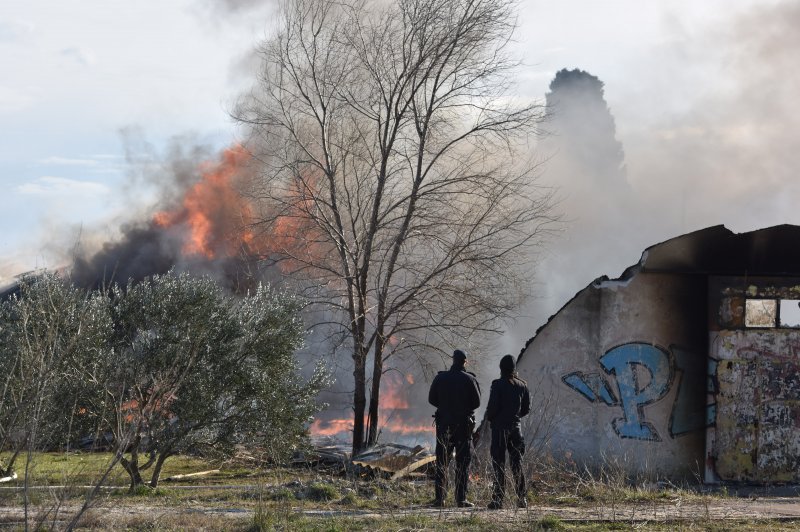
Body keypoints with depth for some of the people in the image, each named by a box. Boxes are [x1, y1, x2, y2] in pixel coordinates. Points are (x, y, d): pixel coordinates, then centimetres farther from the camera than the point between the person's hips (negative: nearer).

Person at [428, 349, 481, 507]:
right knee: (463, 463, 2)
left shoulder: (440, 378, -2)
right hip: (464, 424, -2)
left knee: (442, 463, 8)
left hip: (444, 423, 2)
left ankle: (440, 498, 4)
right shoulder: (470, 380, -7)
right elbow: (477, 402, -4)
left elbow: (431, 399, 4)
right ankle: (461, 499, -2)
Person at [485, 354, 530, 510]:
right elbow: (527, 408, 8)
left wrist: (489, 418, 6)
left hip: (499, 426, -5)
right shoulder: (522, 385, 4)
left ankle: (498, 498, -6)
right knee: (517, 462, 11)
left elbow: (492, 406, -14)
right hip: (515, 426, 5)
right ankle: (521, 498, 10)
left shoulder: (498, 385, -11)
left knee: (499, 463, -2)